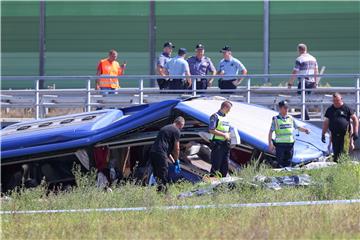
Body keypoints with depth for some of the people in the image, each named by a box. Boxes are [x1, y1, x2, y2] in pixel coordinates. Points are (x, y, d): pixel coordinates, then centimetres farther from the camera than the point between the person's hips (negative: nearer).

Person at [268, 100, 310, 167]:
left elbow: (297, 127, 18)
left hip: (290, 144, 4)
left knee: (288, 163, 7)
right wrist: (270, 143, -8)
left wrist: (305, 130, -2)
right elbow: (271, 132, -1)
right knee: (281, 164, -4)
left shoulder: (290, 118, 11)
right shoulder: (276, 119, -1)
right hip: (280, 144, -4)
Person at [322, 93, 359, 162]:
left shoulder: (347, 108, 2)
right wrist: (323, 134, 13)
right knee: (336, 152, 4)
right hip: (334, 135, 3)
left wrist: (355, 132, -4)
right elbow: (326, 122, 18)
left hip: (345, 135, -3)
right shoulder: (330, 110, 13)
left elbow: (355, 119, 4)